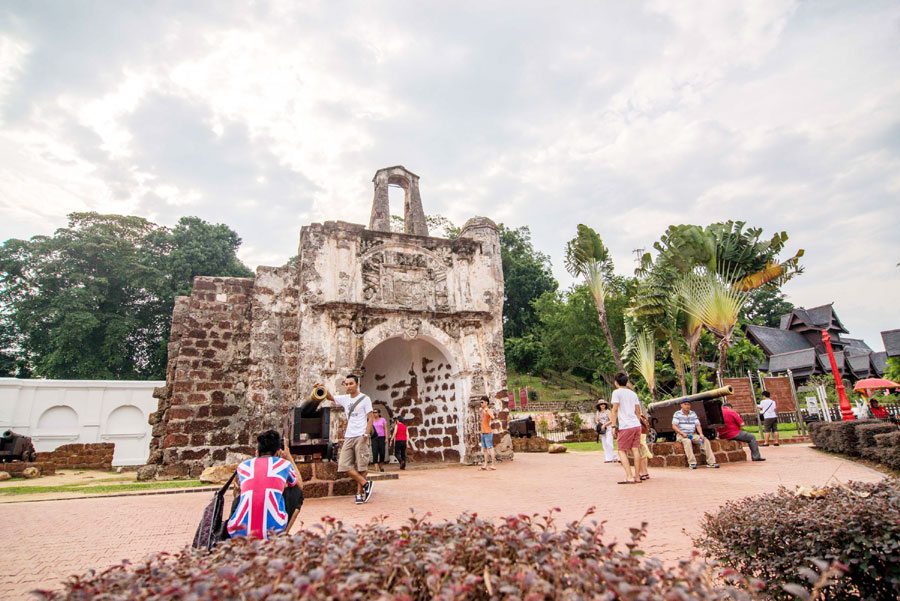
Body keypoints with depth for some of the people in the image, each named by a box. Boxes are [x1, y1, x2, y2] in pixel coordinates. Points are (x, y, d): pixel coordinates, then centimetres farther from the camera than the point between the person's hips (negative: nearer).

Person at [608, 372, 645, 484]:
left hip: (625, 426, -6)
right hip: (636, 425, 6)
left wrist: (614, 426, -7)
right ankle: (637, 477, 9)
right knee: (635, 450, 7)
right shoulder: (633, 393, 16)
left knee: (622, 451, 0)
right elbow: (638, 411, 18)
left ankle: (629, 477, -8)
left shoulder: (616, 392, -3)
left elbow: (615, 410, -9)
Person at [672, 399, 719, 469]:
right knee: (687, 441, -36)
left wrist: (701, 434, -11)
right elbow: (674, 426, -9)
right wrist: (682, 433, -22)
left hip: (693, 434, 4)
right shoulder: (677, 414, 0)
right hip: (682, 435, -4)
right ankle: (692, 463, -34)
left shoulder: (693, 414, 14)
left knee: (706, 440, -18)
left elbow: (697, 425, 7)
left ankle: (711, 462, -17)